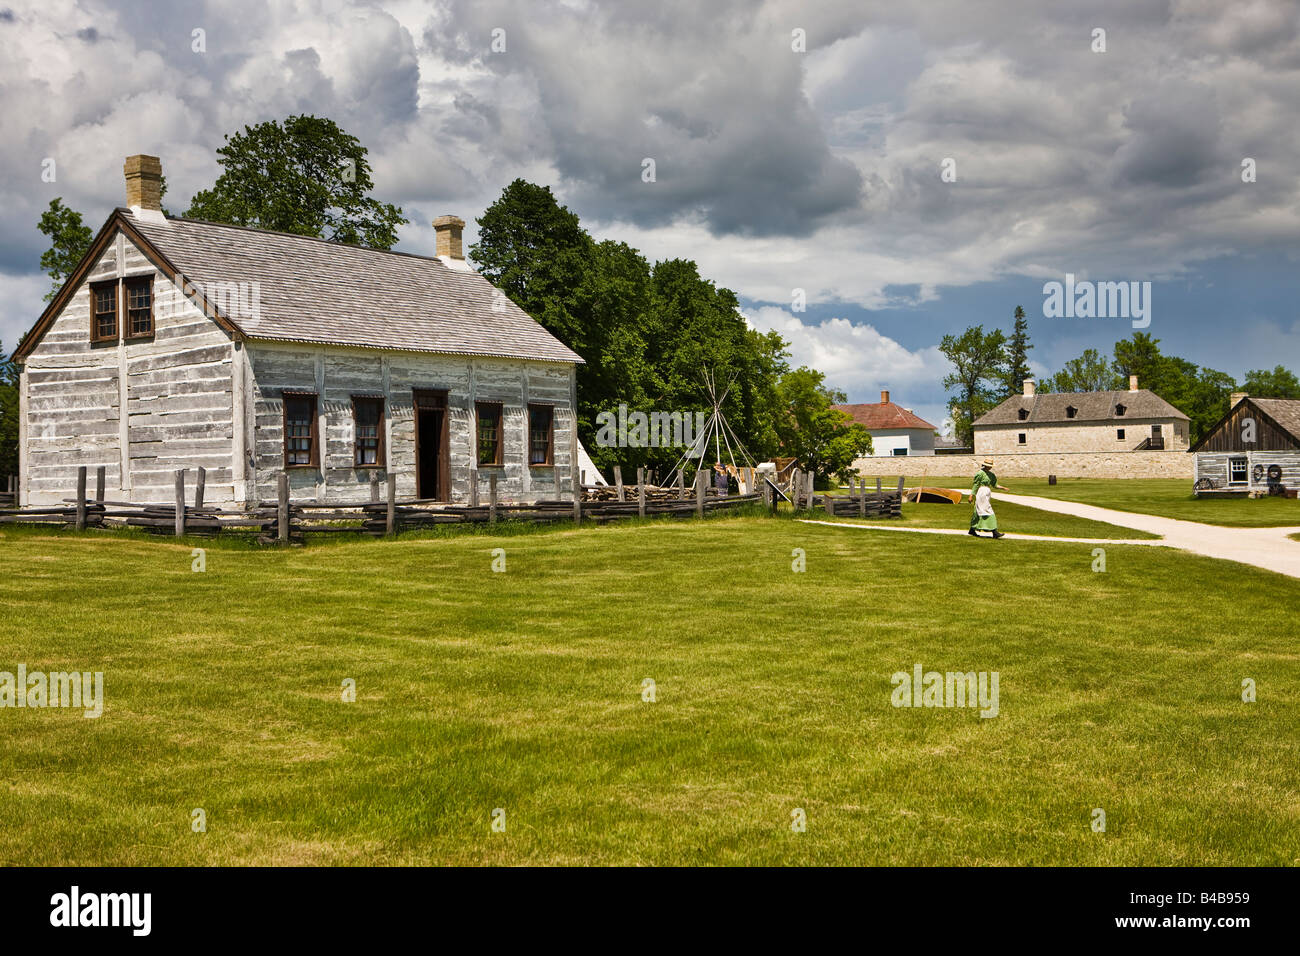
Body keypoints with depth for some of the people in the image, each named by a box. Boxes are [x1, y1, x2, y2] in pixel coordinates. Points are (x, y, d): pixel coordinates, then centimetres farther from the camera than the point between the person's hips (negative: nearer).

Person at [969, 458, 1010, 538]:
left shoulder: (991, 474, 14)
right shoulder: (980, 473, -12)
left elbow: (995, 485, 14)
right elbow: (975, 485, -11)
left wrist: (1003, 488, 1)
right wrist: (971, 495, -12)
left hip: (987, 494, 9)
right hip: (981, 493, -9)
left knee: (978, 512, 14)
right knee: (988, 512, -10)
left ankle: (972, 530, 22)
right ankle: (994, 532, -13)